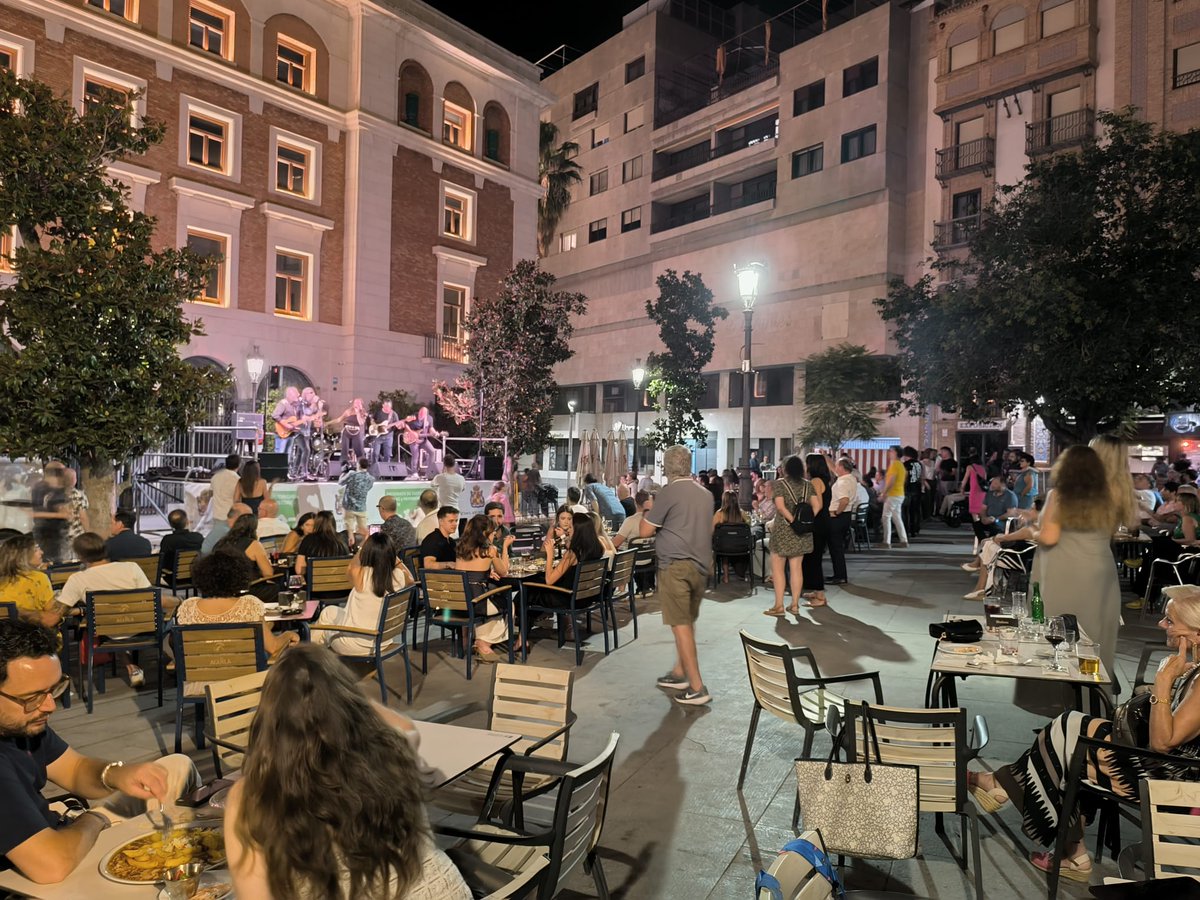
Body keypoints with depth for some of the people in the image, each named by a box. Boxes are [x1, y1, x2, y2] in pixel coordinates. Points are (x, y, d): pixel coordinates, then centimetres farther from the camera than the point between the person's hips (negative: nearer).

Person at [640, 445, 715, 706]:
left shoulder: (668, 493, -10)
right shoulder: (705, 495, 11)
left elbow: (645, 531, -8)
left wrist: (649, 513, 11)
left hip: (675, 565, -7)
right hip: (700, 565, 7)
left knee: (681, 625, -4)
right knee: (688, 622, 17)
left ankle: (697, 688, -4)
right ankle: (679, 673, 30)